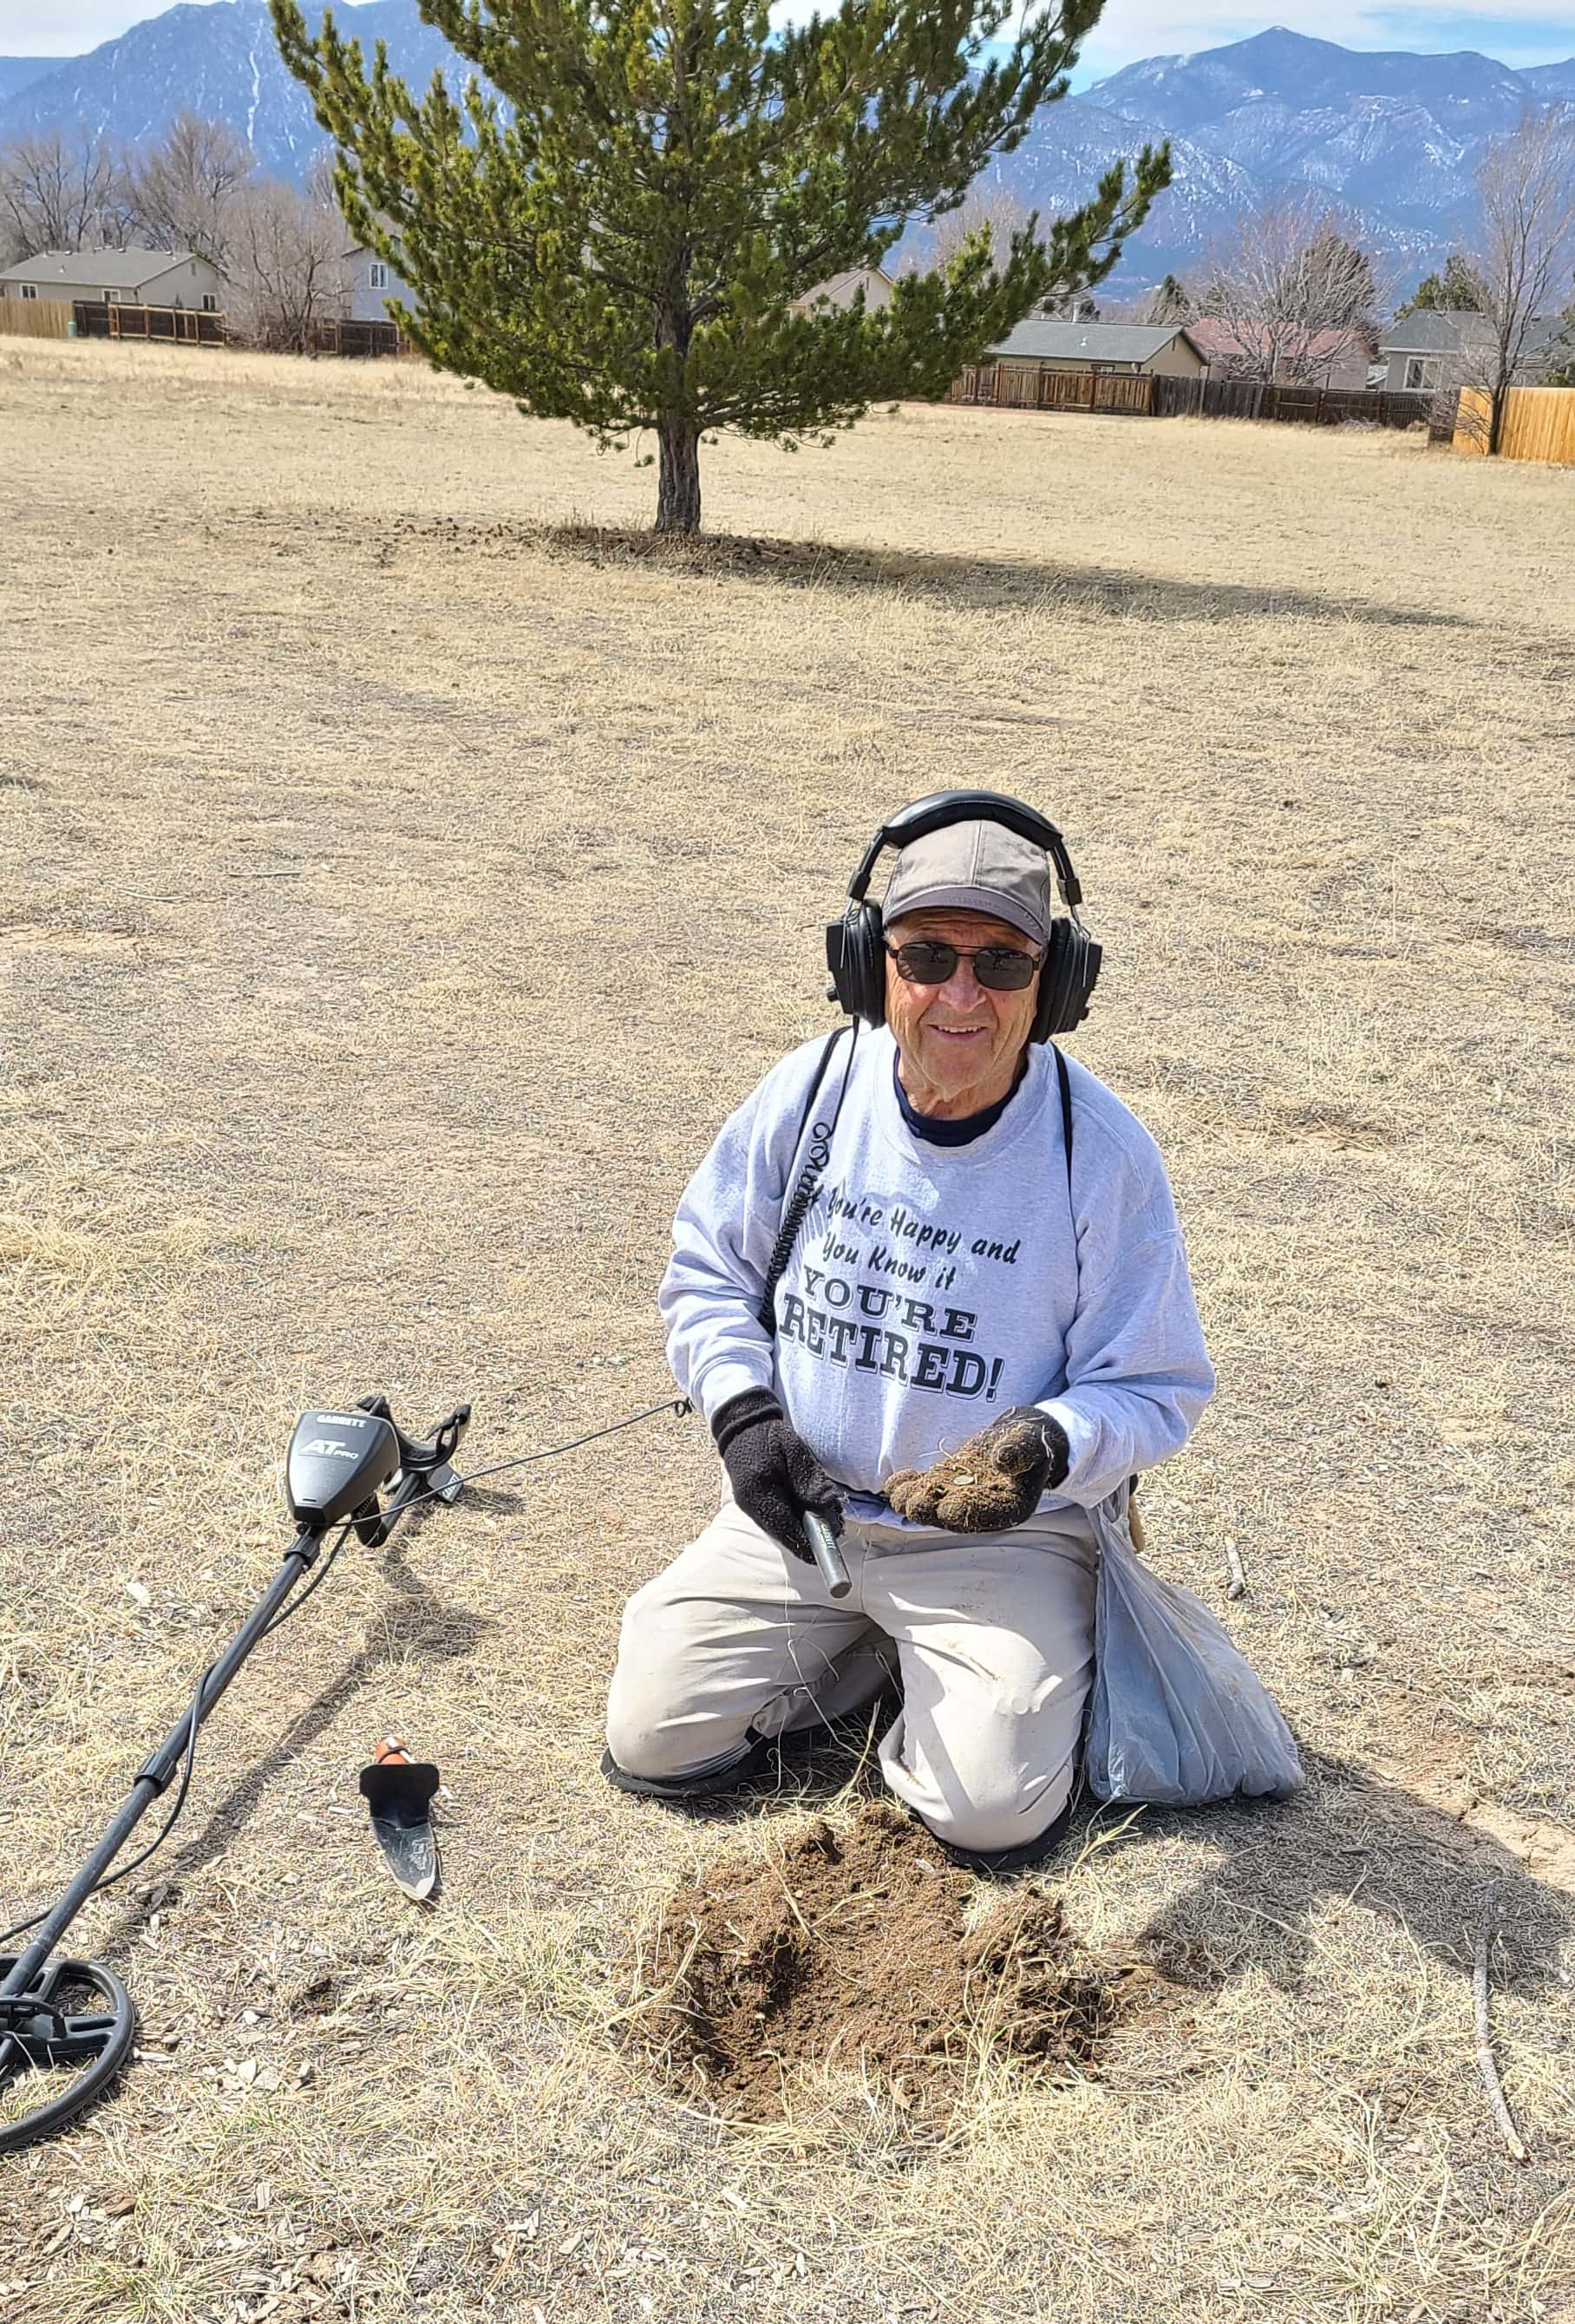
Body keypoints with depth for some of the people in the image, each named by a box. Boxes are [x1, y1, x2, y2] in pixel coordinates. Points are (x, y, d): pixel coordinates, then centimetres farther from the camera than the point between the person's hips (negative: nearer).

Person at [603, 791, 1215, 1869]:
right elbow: (708, 1266, 6)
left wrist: (1047, 1447, -30)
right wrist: (744, 1409, -11)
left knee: (995, 1813, -17)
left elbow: (1153, 1388, -9)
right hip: (799, 1508, 3)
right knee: (651, 1739, -5)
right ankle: (864, 1645, 18)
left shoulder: (1105, 1155, -16)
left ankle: (1014, 1666, 16)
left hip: (1001, 1537, -3)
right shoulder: (812, 1089, -8)